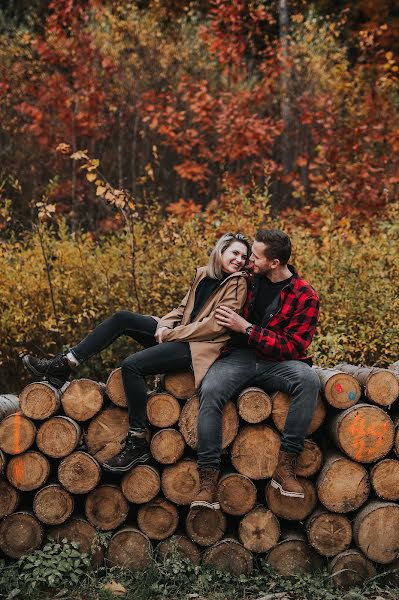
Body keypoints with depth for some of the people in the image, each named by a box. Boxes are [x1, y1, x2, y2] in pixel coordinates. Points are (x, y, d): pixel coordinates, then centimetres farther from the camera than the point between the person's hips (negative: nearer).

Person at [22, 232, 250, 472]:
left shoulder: (237, 284, -8)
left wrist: (171, 335, -11)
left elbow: (215, 326, -15)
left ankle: (138, 443, -19)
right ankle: (64, 365, -3)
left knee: (133, 365, -25)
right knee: (122, 318, -1)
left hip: (200, 346, -8)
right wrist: (164, 326, -2)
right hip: (178, 334, 8)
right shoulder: (203, 275, 14)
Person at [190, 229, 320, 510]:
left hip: (278, 361, -2)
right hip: (239, 357, 2)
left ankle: (285, 464, -28)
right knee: (210, 391, -31)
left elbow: (293, 347, -11)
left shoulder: (305, 296, -4)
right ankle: (209, 478, -31)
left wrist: (247, 328, -17)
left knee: (308, 379, -35)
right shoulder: (249, 279, 7)